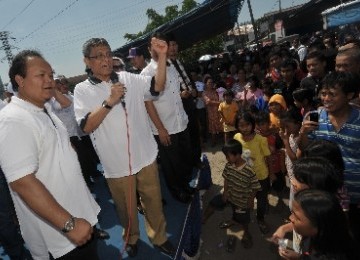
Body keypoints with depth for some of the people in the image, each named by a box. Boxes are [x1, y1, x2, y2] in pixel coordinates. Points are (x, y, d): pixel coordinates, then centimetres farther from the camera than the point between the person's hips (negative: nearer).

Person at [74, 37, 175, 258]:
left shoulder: (128, 78, 3)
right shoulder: (82, 90, -3)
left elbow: (157, 87, -6)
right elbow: (87, 126, -13)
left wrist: (162, 57, -18)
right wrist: (109, 102, -23)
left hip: (145, 156, 2)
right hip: (117, 164, -1)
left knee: (154, 202, 16)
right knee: (127, 207, 19)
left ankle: (159, 238, 40)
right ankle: (131, 239, 47)